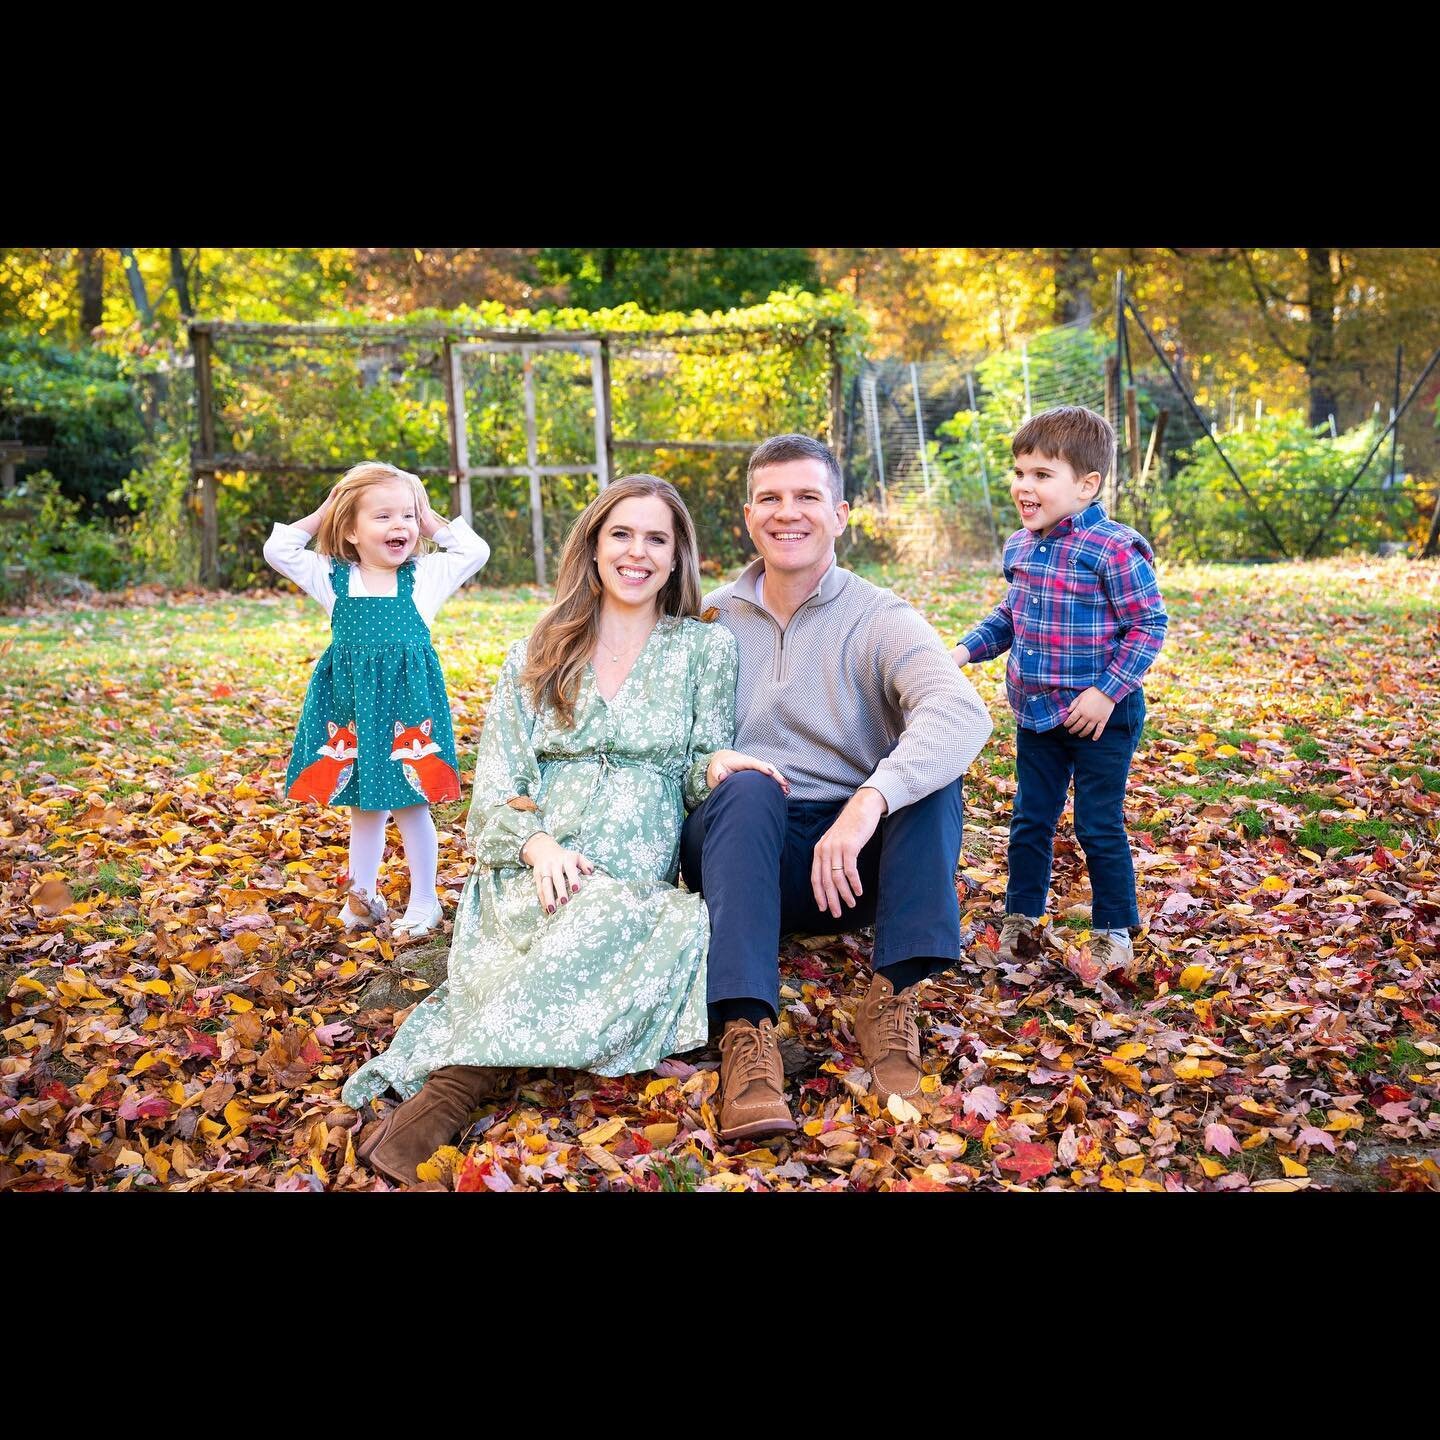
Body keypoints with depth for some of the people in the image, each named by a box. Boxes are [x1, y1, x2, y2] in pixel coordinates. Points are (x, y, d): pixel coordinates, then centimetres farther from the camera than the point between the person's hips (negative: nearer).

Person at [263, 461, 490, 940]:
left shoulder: (426, 575, 2)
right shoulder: (333, 578, 5)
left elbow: (476, 550, 2)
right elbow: (277, 550, 5)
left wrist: (433, 523, 3)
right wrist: (319, 517, 5)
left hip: (408, 700, -2)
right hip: (350, 705, 2)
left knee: (410, 805, 2)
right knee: (363, 806, 13)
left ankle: (424, 901, 16)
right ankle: (363, 895, 28)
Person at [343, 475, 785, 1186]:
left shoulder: (705, 648, 12)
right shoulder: (536, 654, 15)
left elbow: (699, 778, 10)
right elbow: (497, 788, 7)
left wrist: (717, 767, -15)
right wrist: (538, 844, -14)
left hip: (639, 882, 1)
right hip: (528, 876, 0)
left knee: (679, 930, -36)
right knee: (601, 918, -36)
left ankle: (459, 1073, -37)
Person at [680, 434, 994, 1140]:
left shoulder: (880, 620, -5)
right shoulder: (710, 621, 4)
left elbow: (964, 714, -26)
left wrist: (868, 803, -40)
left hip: (855, 861, 0)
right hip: (741, 848, 0)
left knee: (928, 765, -25)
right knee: (748, 789, -31)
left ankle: (892, 1001, -27)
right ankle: (746, 1030, -37)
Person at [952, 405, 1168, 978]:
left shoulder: (1115, 549, -18)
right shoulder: (1020, 547, 5)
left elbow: (1148, 626, -16)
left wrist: (1106, 693, -21)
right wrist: (967, 648, 4)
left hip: (1100, 718, -7)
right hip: (1036, 714, 7)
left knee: (1099, 828, 3)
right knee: (1030, 820, 16)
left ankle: (1115, 932, 19)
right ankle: (1021, 917, 31)